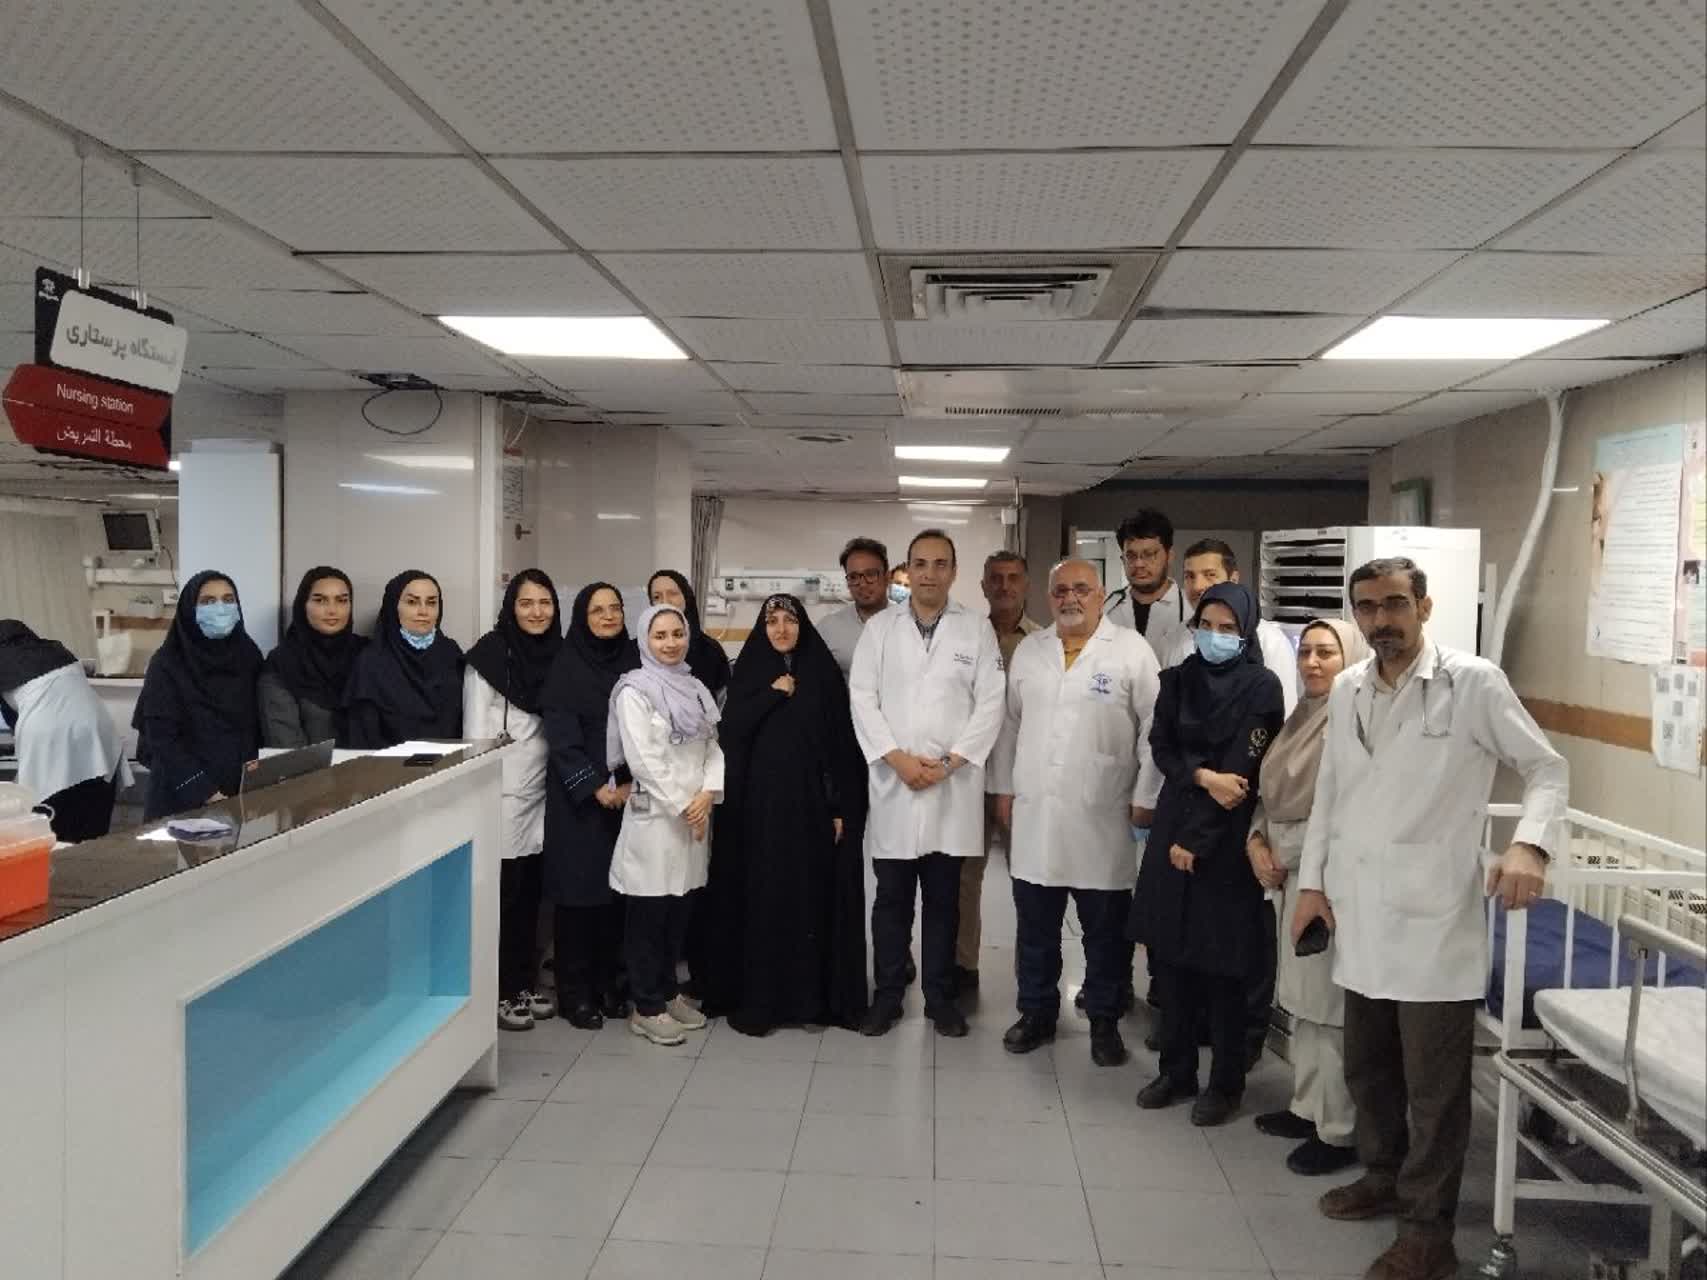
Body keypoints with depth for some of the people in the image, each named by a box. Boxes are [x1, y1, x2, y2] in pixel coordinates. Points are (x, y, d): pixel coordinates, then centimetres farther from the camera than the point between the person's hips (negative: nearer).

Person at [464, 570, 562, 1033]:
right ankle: (499, 994, 11)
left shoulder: (557, 653, 8)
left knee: (530, 894, 12)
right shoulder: (490, 654, -8)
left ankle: (526, 984, 23)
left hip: (543, 794, 5)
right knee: (501, 894, 0)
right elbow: (475, 730, -9)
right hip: (503, 795, -5)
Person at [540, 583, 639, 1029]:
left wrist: (631, 783, -6)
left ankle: (609, 983, 19)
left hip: (629, 795, 4)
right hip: (578, 797, -3)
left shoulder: (635, 661, 7)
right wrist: (595, 786, -14)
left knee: (618, 888, 6)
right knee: (579, 887, -1)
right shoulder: (566, 665, -4)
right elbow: (561, 737, -9)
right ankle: (575, 992, 9)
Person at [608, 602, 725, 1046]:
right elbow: (644, 760, -15)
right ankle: (647, 1008, 12)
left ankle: (668, 993, 26)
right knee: (649, 914, 2)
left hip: (695, 815, 6)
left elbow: (714, 746, 8)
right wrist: (683, 808, -13)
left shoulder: (696, 689, 12)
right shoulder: (634, 691, -8)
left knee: (680, 911, 12)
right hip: (654, 816, -6)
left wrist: (708, 794, -9)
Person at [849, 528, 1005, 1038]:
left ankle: (940, 997, 21)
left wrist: (949, 762, -10)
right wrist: (897, 758, -10)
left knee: (944, 899, 9)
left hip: (953, 787, 0)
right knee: (891, 898, 8)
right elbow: (862, 698, 0)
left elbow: (990, 703, -1)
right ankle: (887, 996, 19)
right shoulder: (880, 627, 5)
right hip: (892, 784, 0)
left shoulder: (977, 629, 4)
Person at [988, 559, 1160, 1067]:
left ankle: (1104, 1021, 23)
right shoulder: (1028, 651, 10)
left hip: (1102, 820, -3)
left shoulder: (1132, 650, -3)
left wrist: (1145, 798, -7)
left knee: (1106, 931, 8)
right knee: (1035, 926, 13)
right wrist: (1003, 789, 11)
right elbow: (1010, 723, 14)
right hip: (1034, 814, 4)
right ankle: (1037, 1012, 27)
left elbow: (1154, 728, -4)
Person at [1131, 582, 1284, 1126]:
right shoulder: (1179, 678, 8)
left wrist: (1196, 840, -11)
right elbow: (1161, 747, 3)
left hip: (1226, 838, -4)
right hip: (1173, 827, 5)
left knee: (1221, 963, 2)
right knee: (1170, 955, 8)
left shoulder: (1262, 687, -7)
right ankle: (1176, 1071, 23)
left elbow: (1244, 771, -11)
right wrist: (1202, 776, -17)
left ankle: (1226, 1083, 17)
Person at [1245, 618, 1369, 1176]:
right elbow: (1270, 791, 17)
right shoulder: (1301, 717, 14)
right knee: (1302, 999, 16)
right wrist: (1256, 840, 1)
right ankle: (1307, 1107, 28)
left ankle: (1339, 1132, 8)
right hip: (1295, 875, 9)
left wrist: (1285, 853, -14)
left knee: (1331, 1004, -2)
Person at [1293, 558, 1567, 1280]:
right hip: (1361, 916, 6)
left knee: (1433, 1085, 5)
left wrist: (1530, 843, -21)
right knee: (1366, 1066, 19)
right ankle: (1384, 1177, 40)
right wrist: (1313, 880, 12)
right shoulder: (1347, 691, 9)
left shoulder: (1473, 683, -8)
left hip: (1434, 920, -5)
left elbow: (1548, 768, -3)